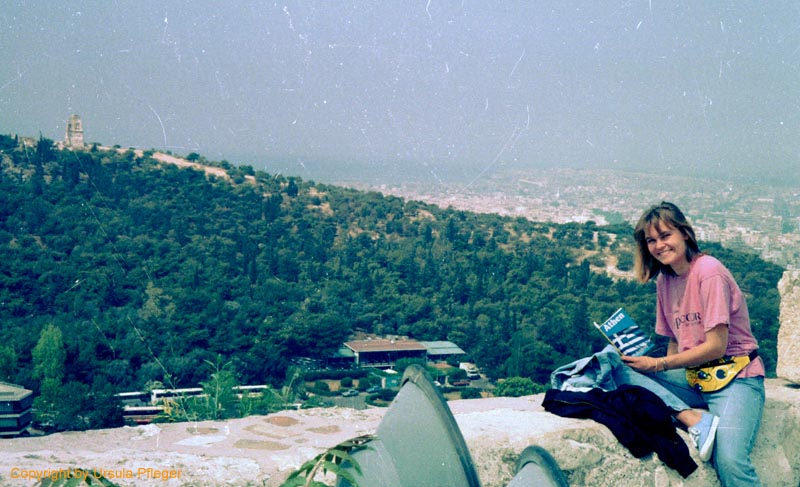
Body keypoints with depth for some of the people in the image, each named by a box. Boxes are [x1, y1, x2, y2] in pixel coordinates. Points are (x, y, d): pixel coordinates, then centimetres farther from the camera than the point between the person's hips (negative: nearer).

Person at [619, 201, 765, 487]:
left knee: (730, 461, -32)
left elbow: (716, 346, -15)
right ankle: (695, 419, -24)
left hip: (734, 377, -7)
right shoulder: (664, 281, 10)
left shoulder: (709, 271, -11)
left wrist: (658, 365, -12)